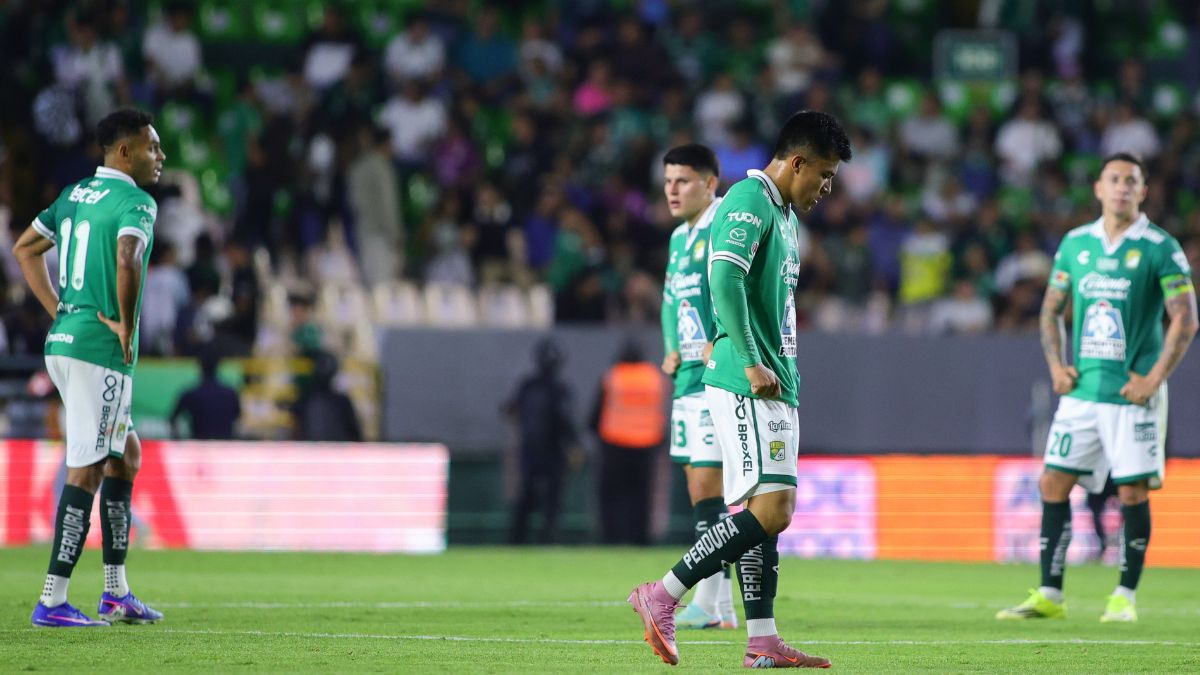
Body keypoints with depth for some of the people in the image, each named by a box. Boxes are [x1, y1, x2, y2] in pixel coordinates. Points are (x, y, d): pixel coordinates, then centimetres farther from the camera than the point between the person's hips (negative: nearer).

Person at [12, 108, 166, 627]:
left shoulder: (75, 195, 14)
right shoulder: (135, 203, -12)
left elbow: (25, 248, 22)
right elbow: (127, 261, -31)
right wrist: (127, 326, -18)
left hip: (63, 343, 9)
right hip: (101, 352, -9)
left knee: (125, 453, 19)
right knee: (86, 471, -6)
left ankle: (116, 592, 20)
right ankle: (52, 602, -6)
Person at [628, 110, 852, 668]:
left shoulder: (783, 213, 20)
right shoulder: (748, 203, -11)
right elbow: (725, 281, -23)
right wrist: (751, 364, -22)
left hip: (774, 386, 10)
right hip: (746, 387, -10)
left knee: (766, 509, 8)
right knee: (770, 509, -15)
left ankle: (762, 642, 8)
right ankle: (663, 596, -10)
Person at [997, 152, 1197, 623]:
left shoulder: (1160, 248, -4)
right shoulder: (1075, 243, 10)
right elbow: (1051, 308, 19)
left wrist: (1155, 378, -12)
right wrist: (1055, 366, 6)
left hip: (1132, 394, -4)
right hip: (1081, 391, 4)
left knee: (1132, 492, -4)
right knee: (1053, 484, 0)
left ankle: (1126, 597, 8)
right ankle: (1049, 595, 5)